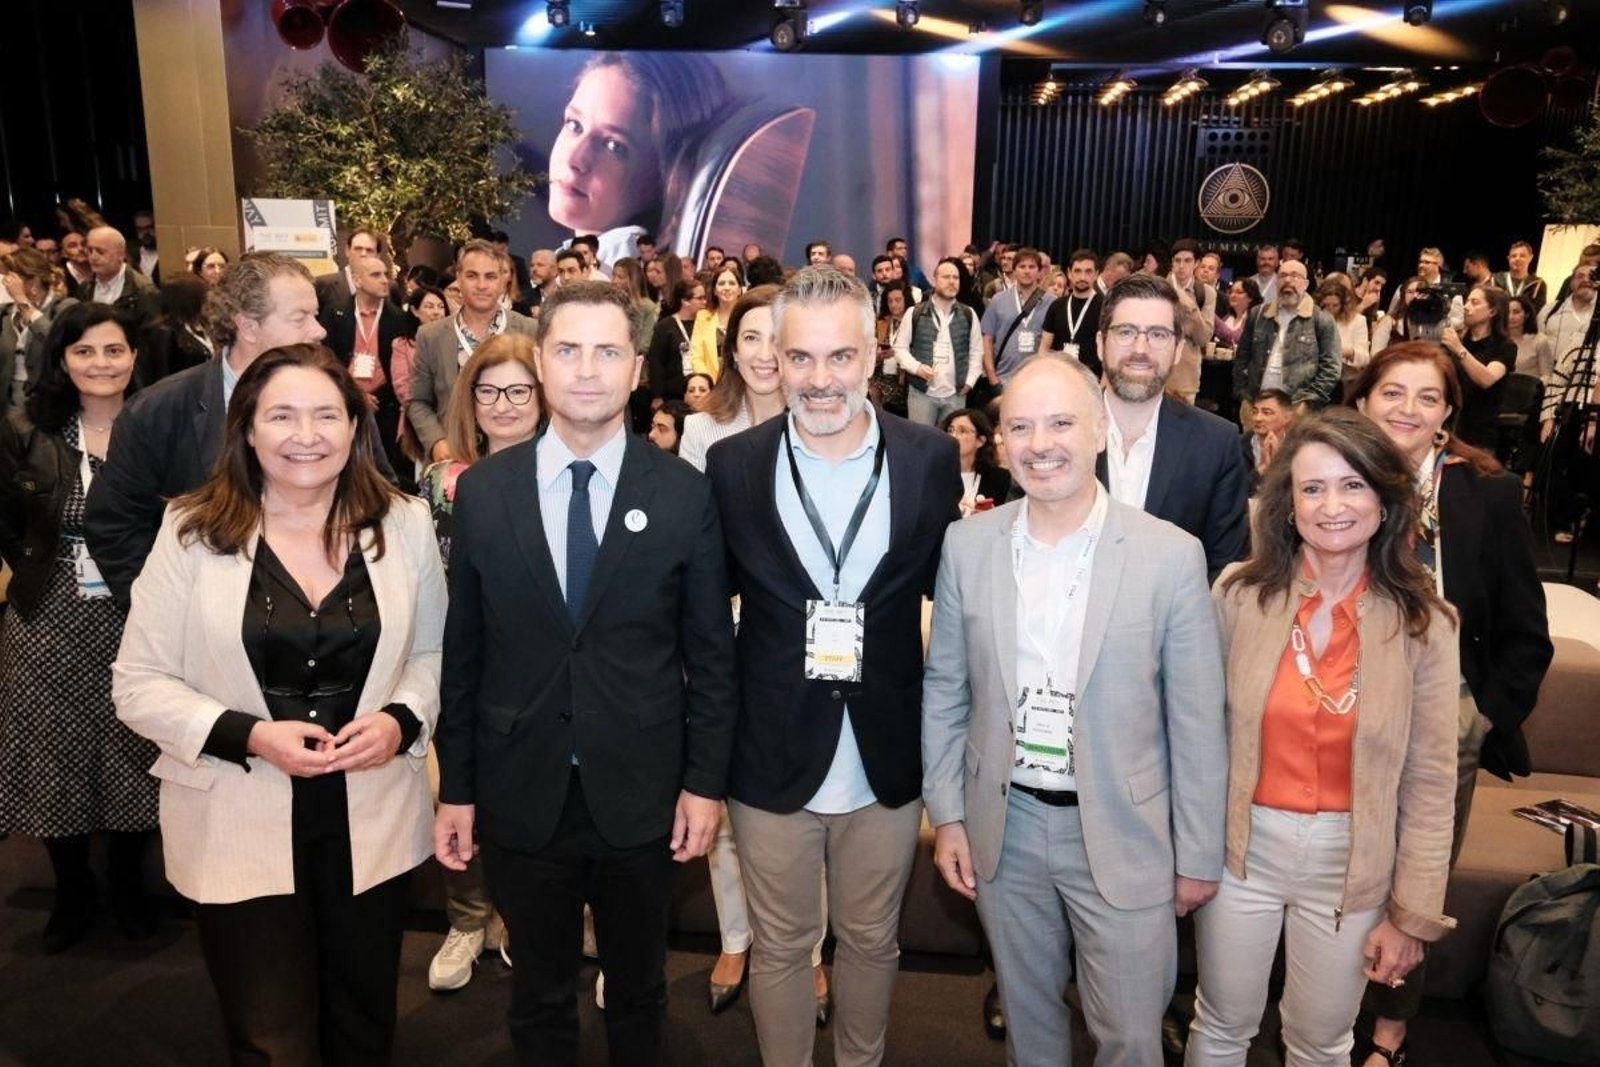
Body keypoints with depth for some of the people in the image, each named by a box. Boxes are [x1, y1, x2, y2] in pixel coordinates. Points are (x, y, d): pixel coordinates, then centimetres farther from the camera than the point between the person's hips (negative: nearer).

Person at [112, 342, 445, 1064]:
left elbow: (432, 652, 7)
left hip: (373, 822, 2)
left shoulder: (404, 524, -2)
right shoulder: (193, 532, -8)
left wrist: (401, 719, -13)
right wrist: (249, 736, -19)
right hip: (239, 828, -2)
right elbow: (139, 684, -5)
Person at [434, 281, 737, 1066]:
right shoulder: (483, 490, -4)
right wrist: (456, 787, 2)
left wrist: (705, 780, -4)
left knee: (638, 989, 21)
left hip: (640, 794, 0)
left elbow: (711, 652, -2)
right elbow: (462, 651, 0)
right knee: (539, 995, 21)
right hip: (521, 795, 1)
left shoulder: (684, 492, -7)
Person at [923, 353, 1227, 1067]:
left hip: (1123, 836, -2)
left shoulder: (1171, 555, -12)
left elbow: (1197, 720, -6)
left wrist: (1198, 854, -2)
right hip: (1003, 828, 2)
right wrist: (946, 816, 2)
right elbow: (944, 688, 3)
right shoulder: (967, 544, -5)